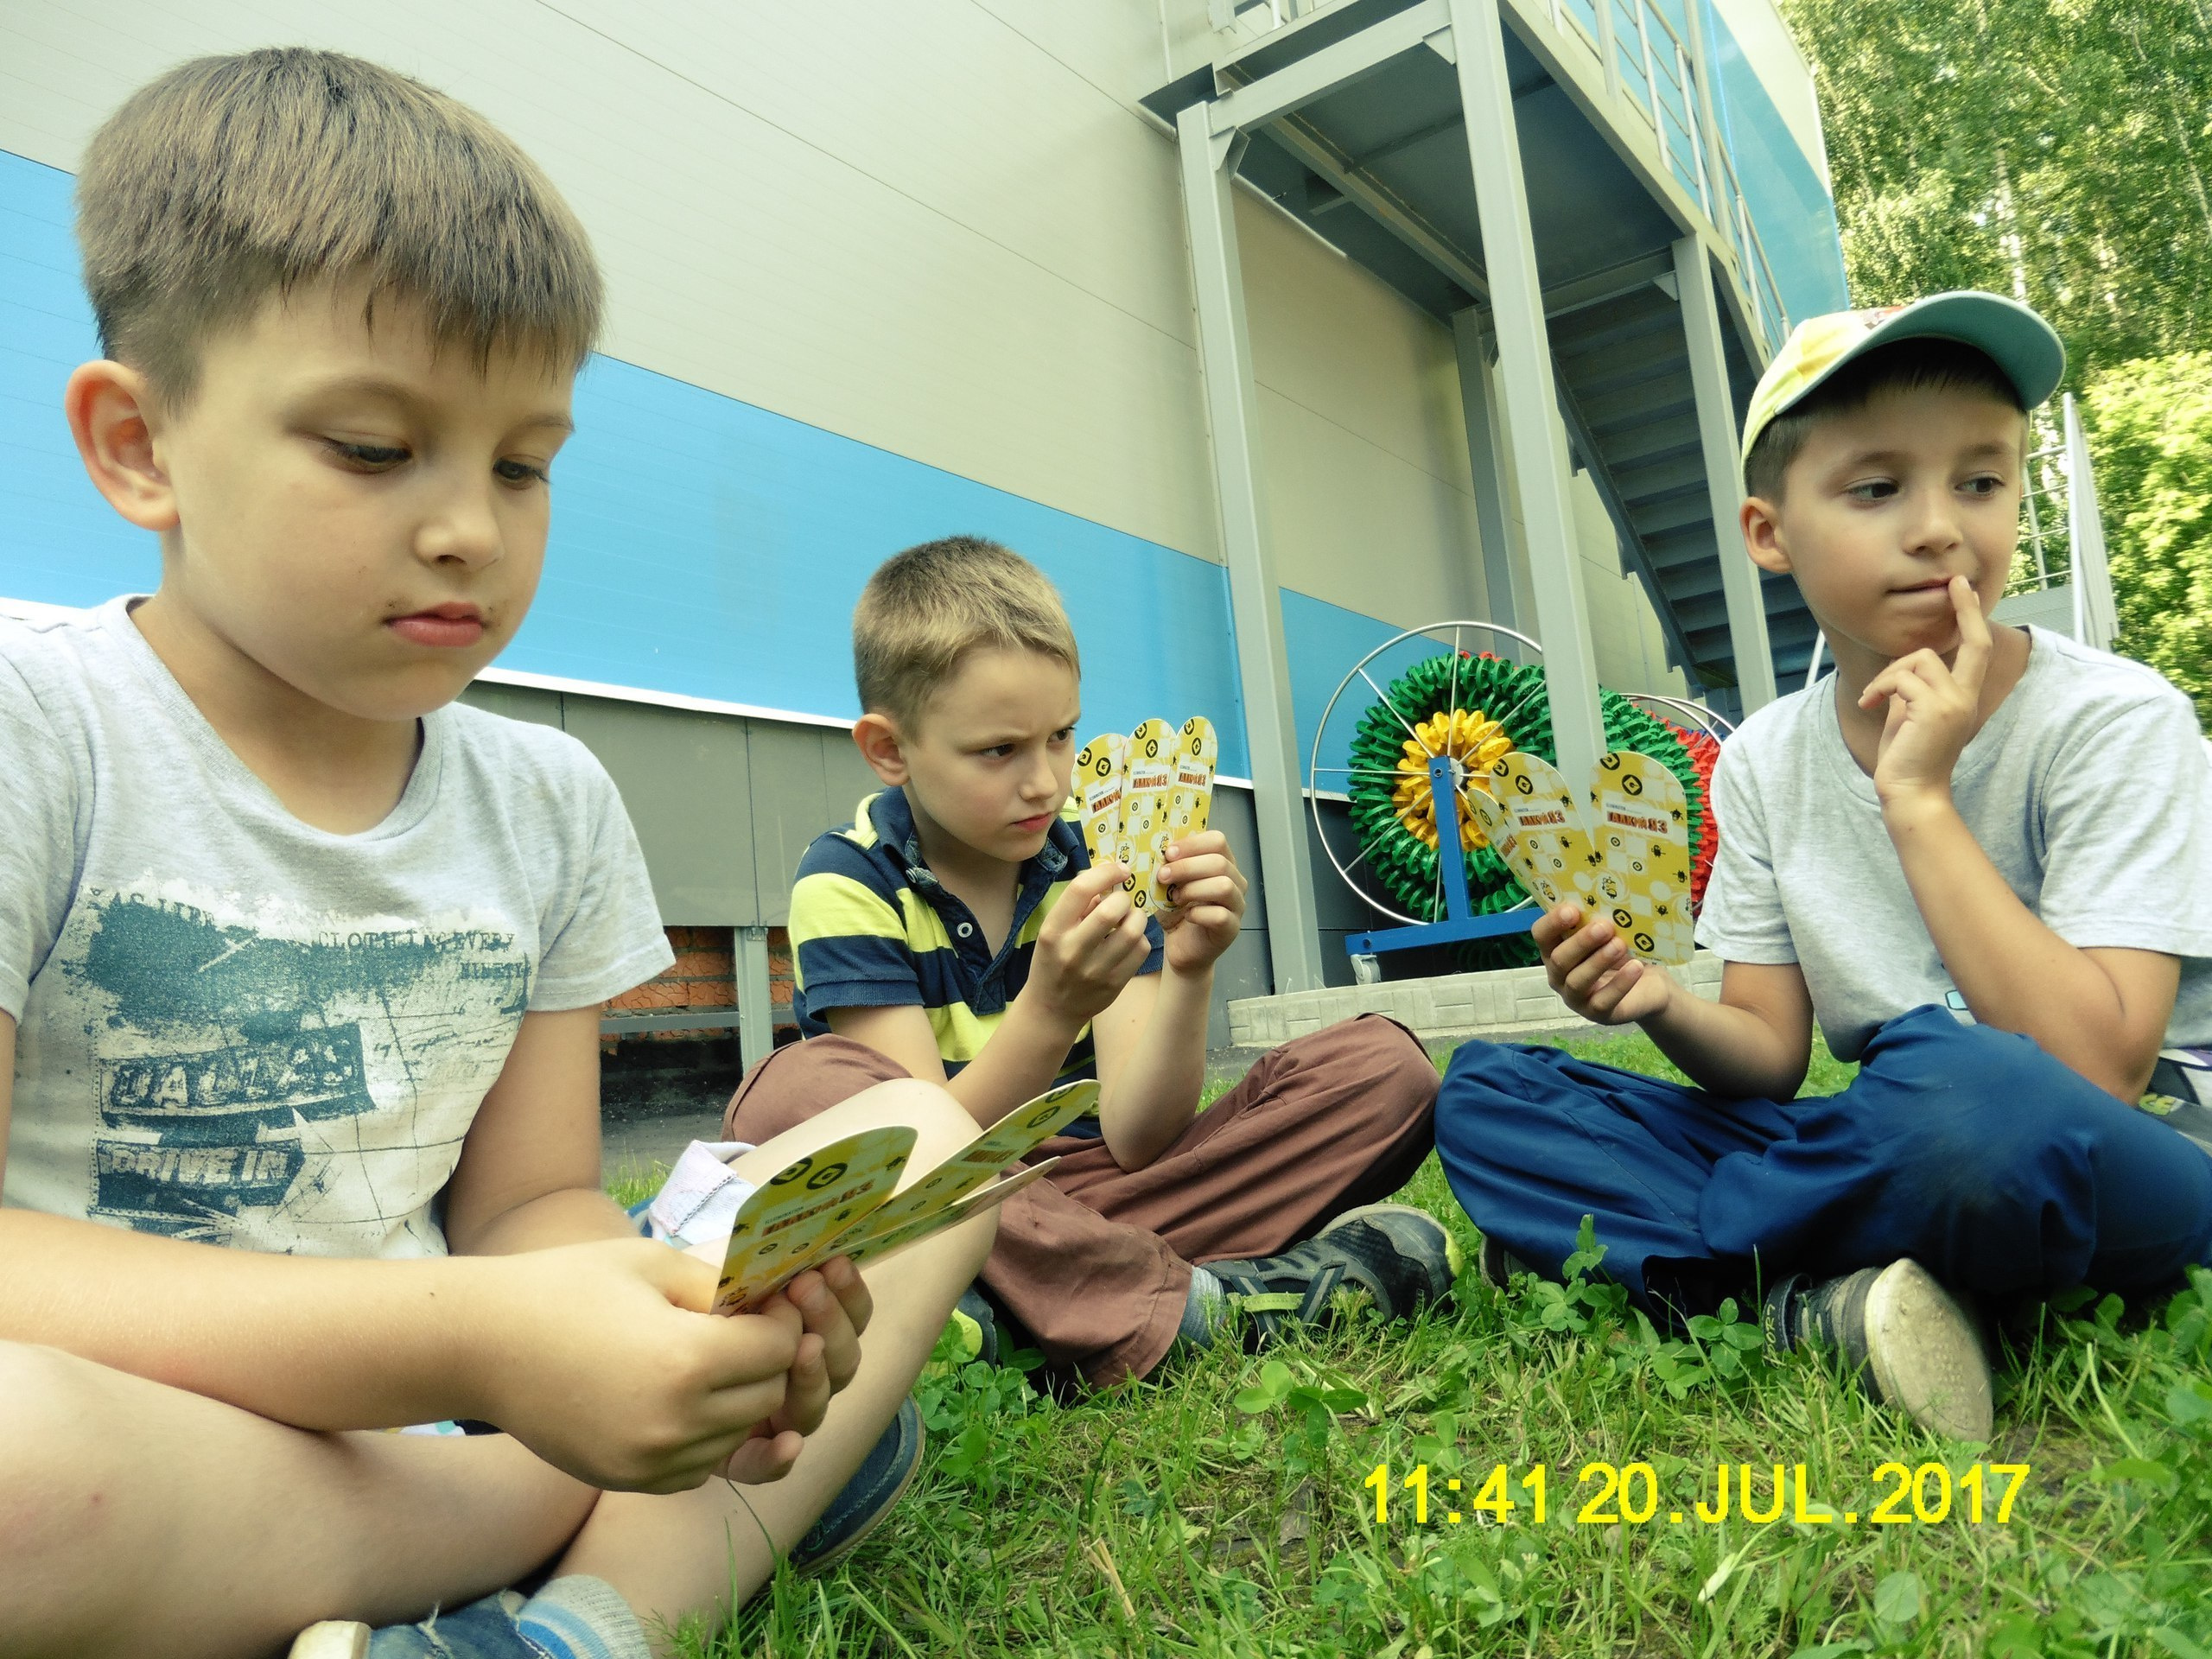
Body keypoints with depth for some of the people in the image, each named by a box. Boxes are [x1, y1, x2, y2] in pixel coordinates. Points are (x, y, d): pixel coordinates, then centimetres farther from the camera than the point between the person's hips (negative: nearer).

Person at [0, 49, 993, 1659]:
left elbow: (529, 1204, 4)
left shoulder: (551, 804, 4)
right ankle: (687, 1512, -12)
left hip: (437, 1428, 5)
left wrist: (697, 1324, -18)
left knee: (920, 1132, -1)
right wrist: (462, 1346, -29)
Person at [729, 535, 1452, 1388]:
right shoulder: (847, 882, -10)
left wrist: (1187, 973, -24)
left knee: (1385, 1064, -11)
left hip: (1098, 1193, 4)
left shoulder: (1092, 864, 0)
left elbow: (1136, 1138, -7)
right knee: (793, 1094, -35)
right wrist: (1051, 1010, -33)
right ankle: (1193, 1302, -27)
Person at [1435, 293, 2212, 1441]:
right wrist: (1666, 1011, -20)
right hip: (1892, 1161, 5)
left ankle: (1627, 1247, -16)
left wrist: (1919, 797, -22)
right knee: (1483, 1095, -7)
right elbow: (1773, 1052, 2)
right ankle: (1819, 1311, -22)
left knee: (1963, 1088, -42)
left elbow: (2094, 1074, -22)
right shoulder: (1764, 763, 2)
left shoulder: (2112, 720, -12)